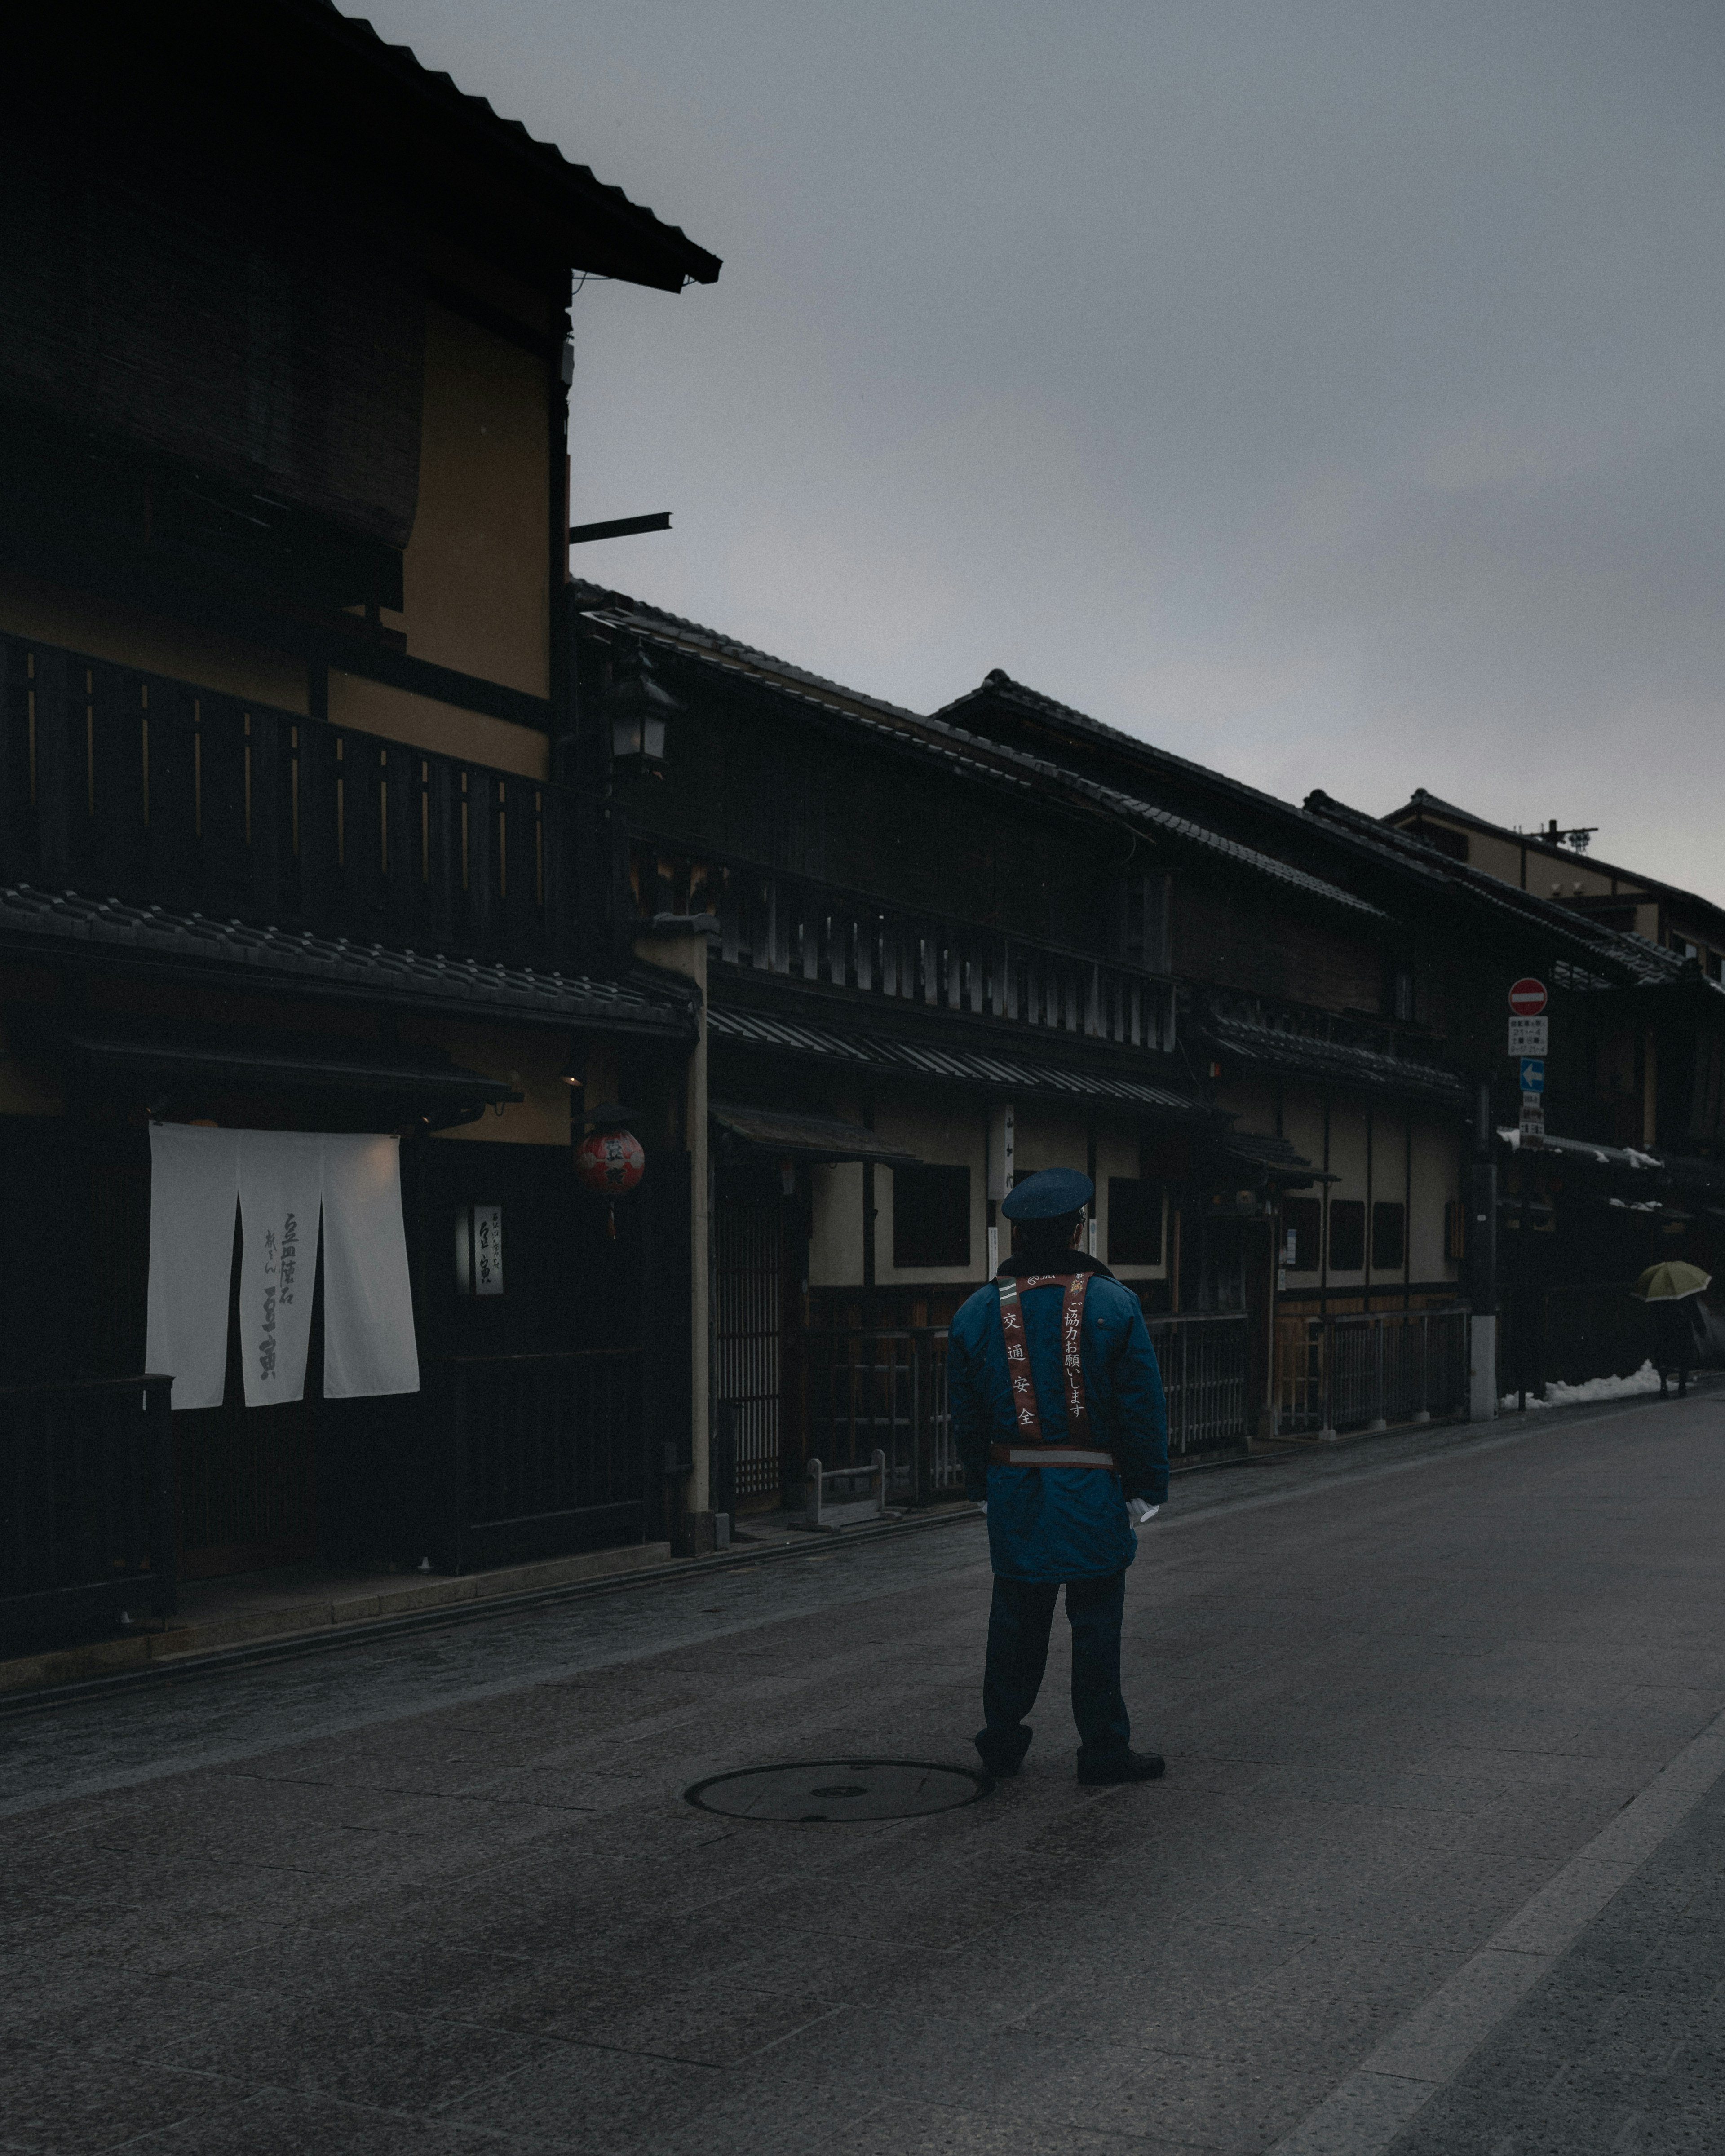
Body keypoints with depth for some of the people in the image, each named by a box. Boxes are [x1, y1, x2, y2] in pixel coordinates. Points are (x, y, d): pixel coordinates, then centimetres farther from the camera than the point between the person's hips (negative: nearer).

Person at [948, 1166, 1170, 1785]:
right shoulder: (1114, 1305, -7)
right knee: (1096, 1619, 5)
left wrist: (982, 1487, 17)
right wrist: (1147, 1486, 0)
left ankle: (1002, 1739, 22)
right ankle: (1103, 1749, 11)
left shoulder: (977, 1314, 0)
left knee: (1016, 1617, 13)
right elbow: (1142, 1405, -6)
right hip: (1094, 1492, -3)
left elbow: (966, 1416, 7)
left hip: (1015, 1493, 3)